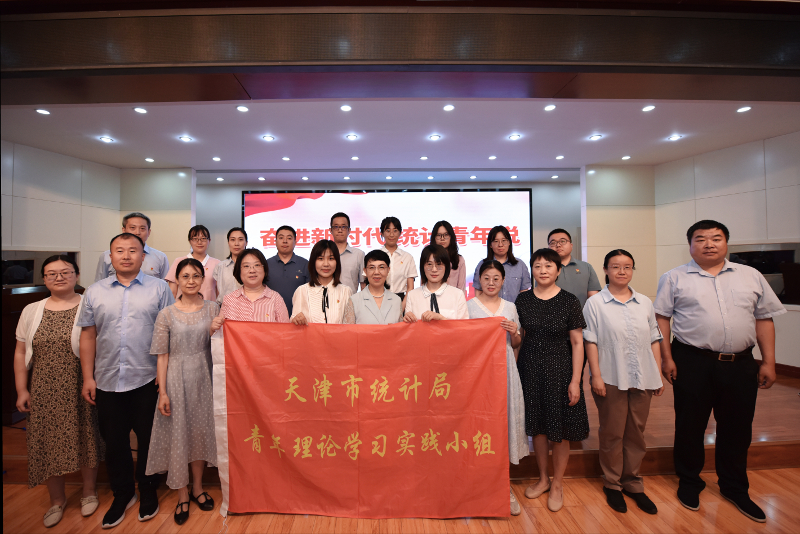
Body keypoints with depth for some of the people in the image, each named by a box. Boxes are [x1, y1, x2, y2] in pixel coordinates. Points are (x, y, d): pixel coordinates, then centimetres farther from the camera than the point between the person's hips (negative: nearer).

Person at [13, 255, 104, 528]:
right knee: (47, 443, 12)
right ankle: (57, 500, 35)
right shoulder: (32, 311, 5)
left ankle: (89, 492, 32)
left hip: (80, 389, -3)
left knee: (84, 439, 9)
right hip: (44, 391, 3)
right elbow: (21, 353, 9)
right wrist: (22, 390, 5)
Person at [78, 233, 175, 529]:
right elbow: (88, 336, 8)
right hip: (107, 382, 3)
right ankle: (122, 494, 35)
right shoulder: (94, 292, 6)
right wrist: (88, 378, 4)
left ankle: (148, 492, 31)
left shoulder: (159, 288, -3)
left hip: (147, 381, -2)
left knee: (148, 439, 10)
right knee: (114, 442, 15)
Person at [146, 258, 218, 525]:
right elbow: (163, 356, -3)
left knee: (201, 430, 12)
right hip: (177, 378, -1)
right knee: (178, 434, 7)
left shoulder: (212, 308, 1)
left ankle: (197, 487, 33)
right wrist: (162, 392, -5)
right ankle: (182, 495, 26)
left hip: (203, 377, 2)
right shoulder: (166, 314, -3)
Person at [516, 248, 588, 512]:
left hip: (559, 369, -2)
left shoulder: (569, 301, -6)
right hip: (530, 369, 3)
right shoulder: (523, 299, 2)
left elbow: (577, 342, -6)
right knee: (537, 426, 14)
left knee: (560, 429, 8)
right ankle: (543, 478, 35)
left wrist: (575, 381, -9)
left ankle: (557, 484, 30)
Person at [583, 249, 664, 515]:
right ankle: (612, 484, 25)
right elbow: (591, 342, -6)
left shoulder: (645, 303, 9)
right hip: (611, 379, -4)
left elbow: (654, 340, 12)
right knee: (612, 433, 8)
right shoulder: (595, 303, -5)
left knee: (636, 433, 14)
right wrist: (596, 376, -10)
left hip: (642, 379, 4)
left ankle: (632, 482, 32)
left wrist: (659, 374, 9)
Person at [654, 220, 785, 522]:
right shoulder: (675, 278, -1)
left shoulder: (751, 276, 10)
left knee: (737, 429, 15)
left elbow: (764, 320, 10)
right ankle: (689, 481, 29)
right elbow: (662, 319, -3)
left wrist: (768, 362, 4)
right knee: (690, 426, 9)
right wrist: (666, 358, -8)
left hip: (741, 364, 3)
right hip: (692, 363, -3)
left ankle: (735, 488, 36)